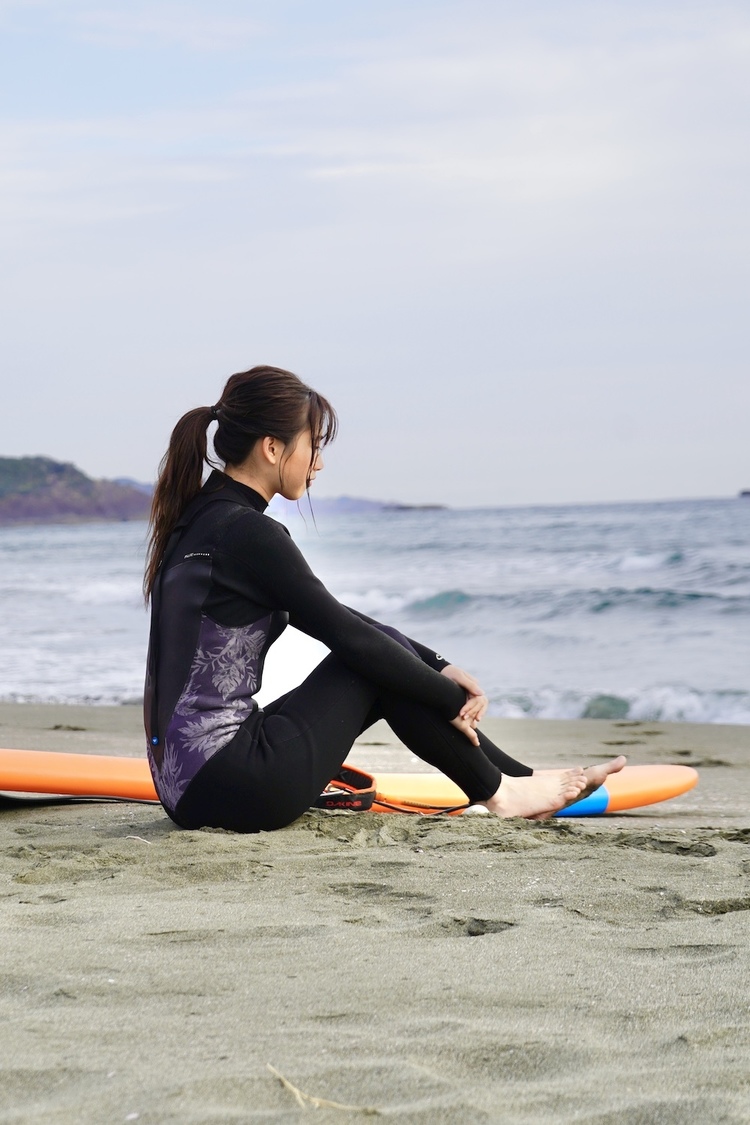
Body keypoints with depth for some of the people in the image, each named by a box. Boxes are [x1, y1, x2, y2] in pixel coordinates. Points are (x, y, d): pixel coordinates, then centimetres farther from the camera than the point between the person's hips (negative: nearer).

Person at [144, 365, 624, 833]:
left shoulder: (201, 519, 13)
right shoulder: (247, 533, -16)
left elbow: (335, 619, 17)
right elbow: (347, 634, -11)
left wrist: (439, 667, 12)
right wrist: (453, 699, 1)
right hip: (231, 789, -9)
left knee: (390, 655, 13)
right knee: (375, 659, 1)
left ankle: (518, 776, 20)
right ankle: (497, 790, 14)